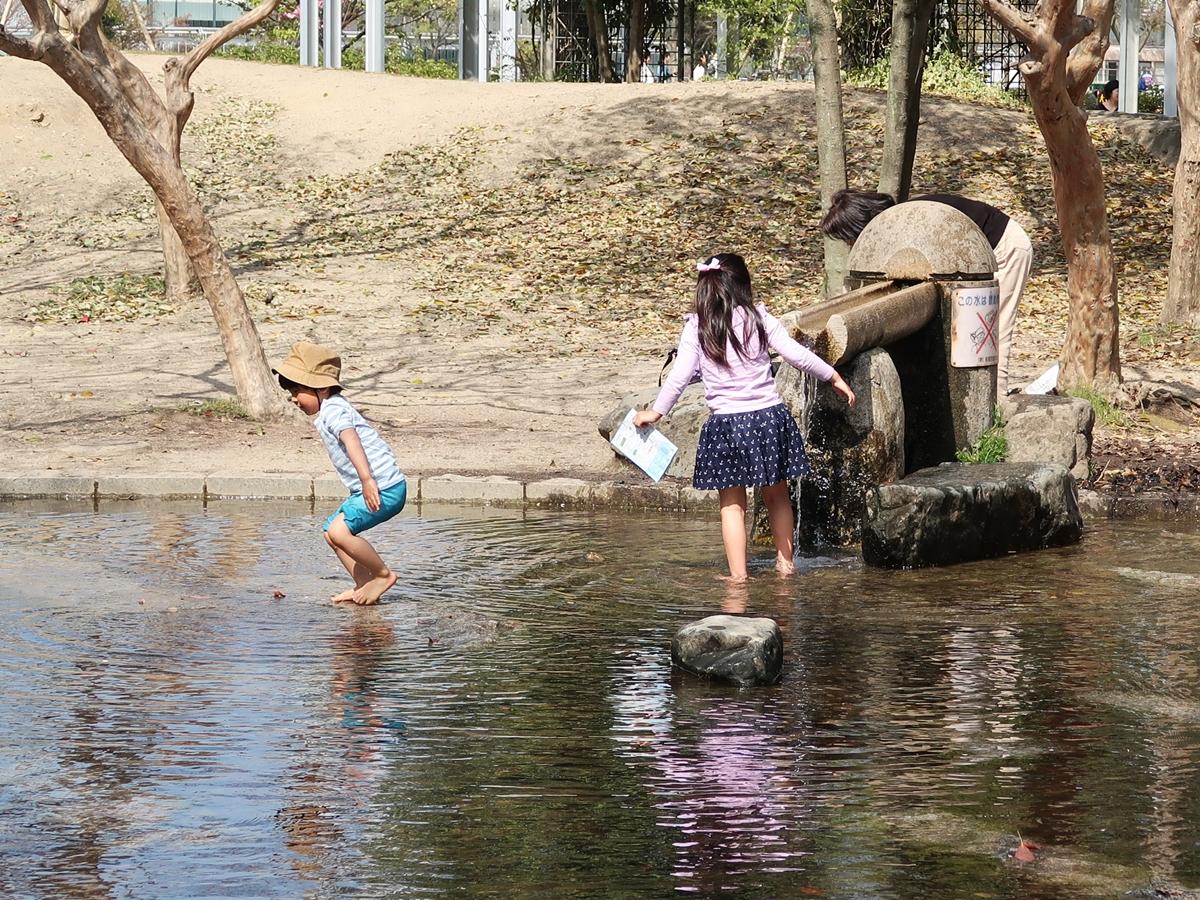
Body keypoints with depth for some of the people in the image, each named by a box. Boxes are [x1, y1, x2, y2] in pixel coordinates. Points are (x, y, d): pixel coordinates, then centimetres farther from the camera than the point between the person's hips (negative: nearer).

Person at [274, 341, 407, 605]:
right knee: (332, 531, 15)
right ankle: (363, 584, 18)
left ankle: (384, 575, -8)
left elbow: (351, 441, -33)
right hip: (367, 489, 11)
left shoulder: (333, 410, -15)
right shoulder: (328, 411, 18)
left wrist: (367, 479, -46)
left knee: (339, 531, -22)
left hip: (384, 488, -11)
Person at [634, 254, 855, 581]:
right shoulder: (759, 318, 0)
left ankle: (738, 574, 1)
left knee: (732, 504, 5)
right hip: (769, 416, 2)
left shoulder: (696, 329, -3)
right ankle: (785, 562, 27)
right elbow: (798, 355, 0)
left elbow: (679, 376, -3)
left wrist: (656, 412, 8)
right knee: (777, 494, 19)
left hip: (727, 423, -2)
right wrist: (834, 377, 12)